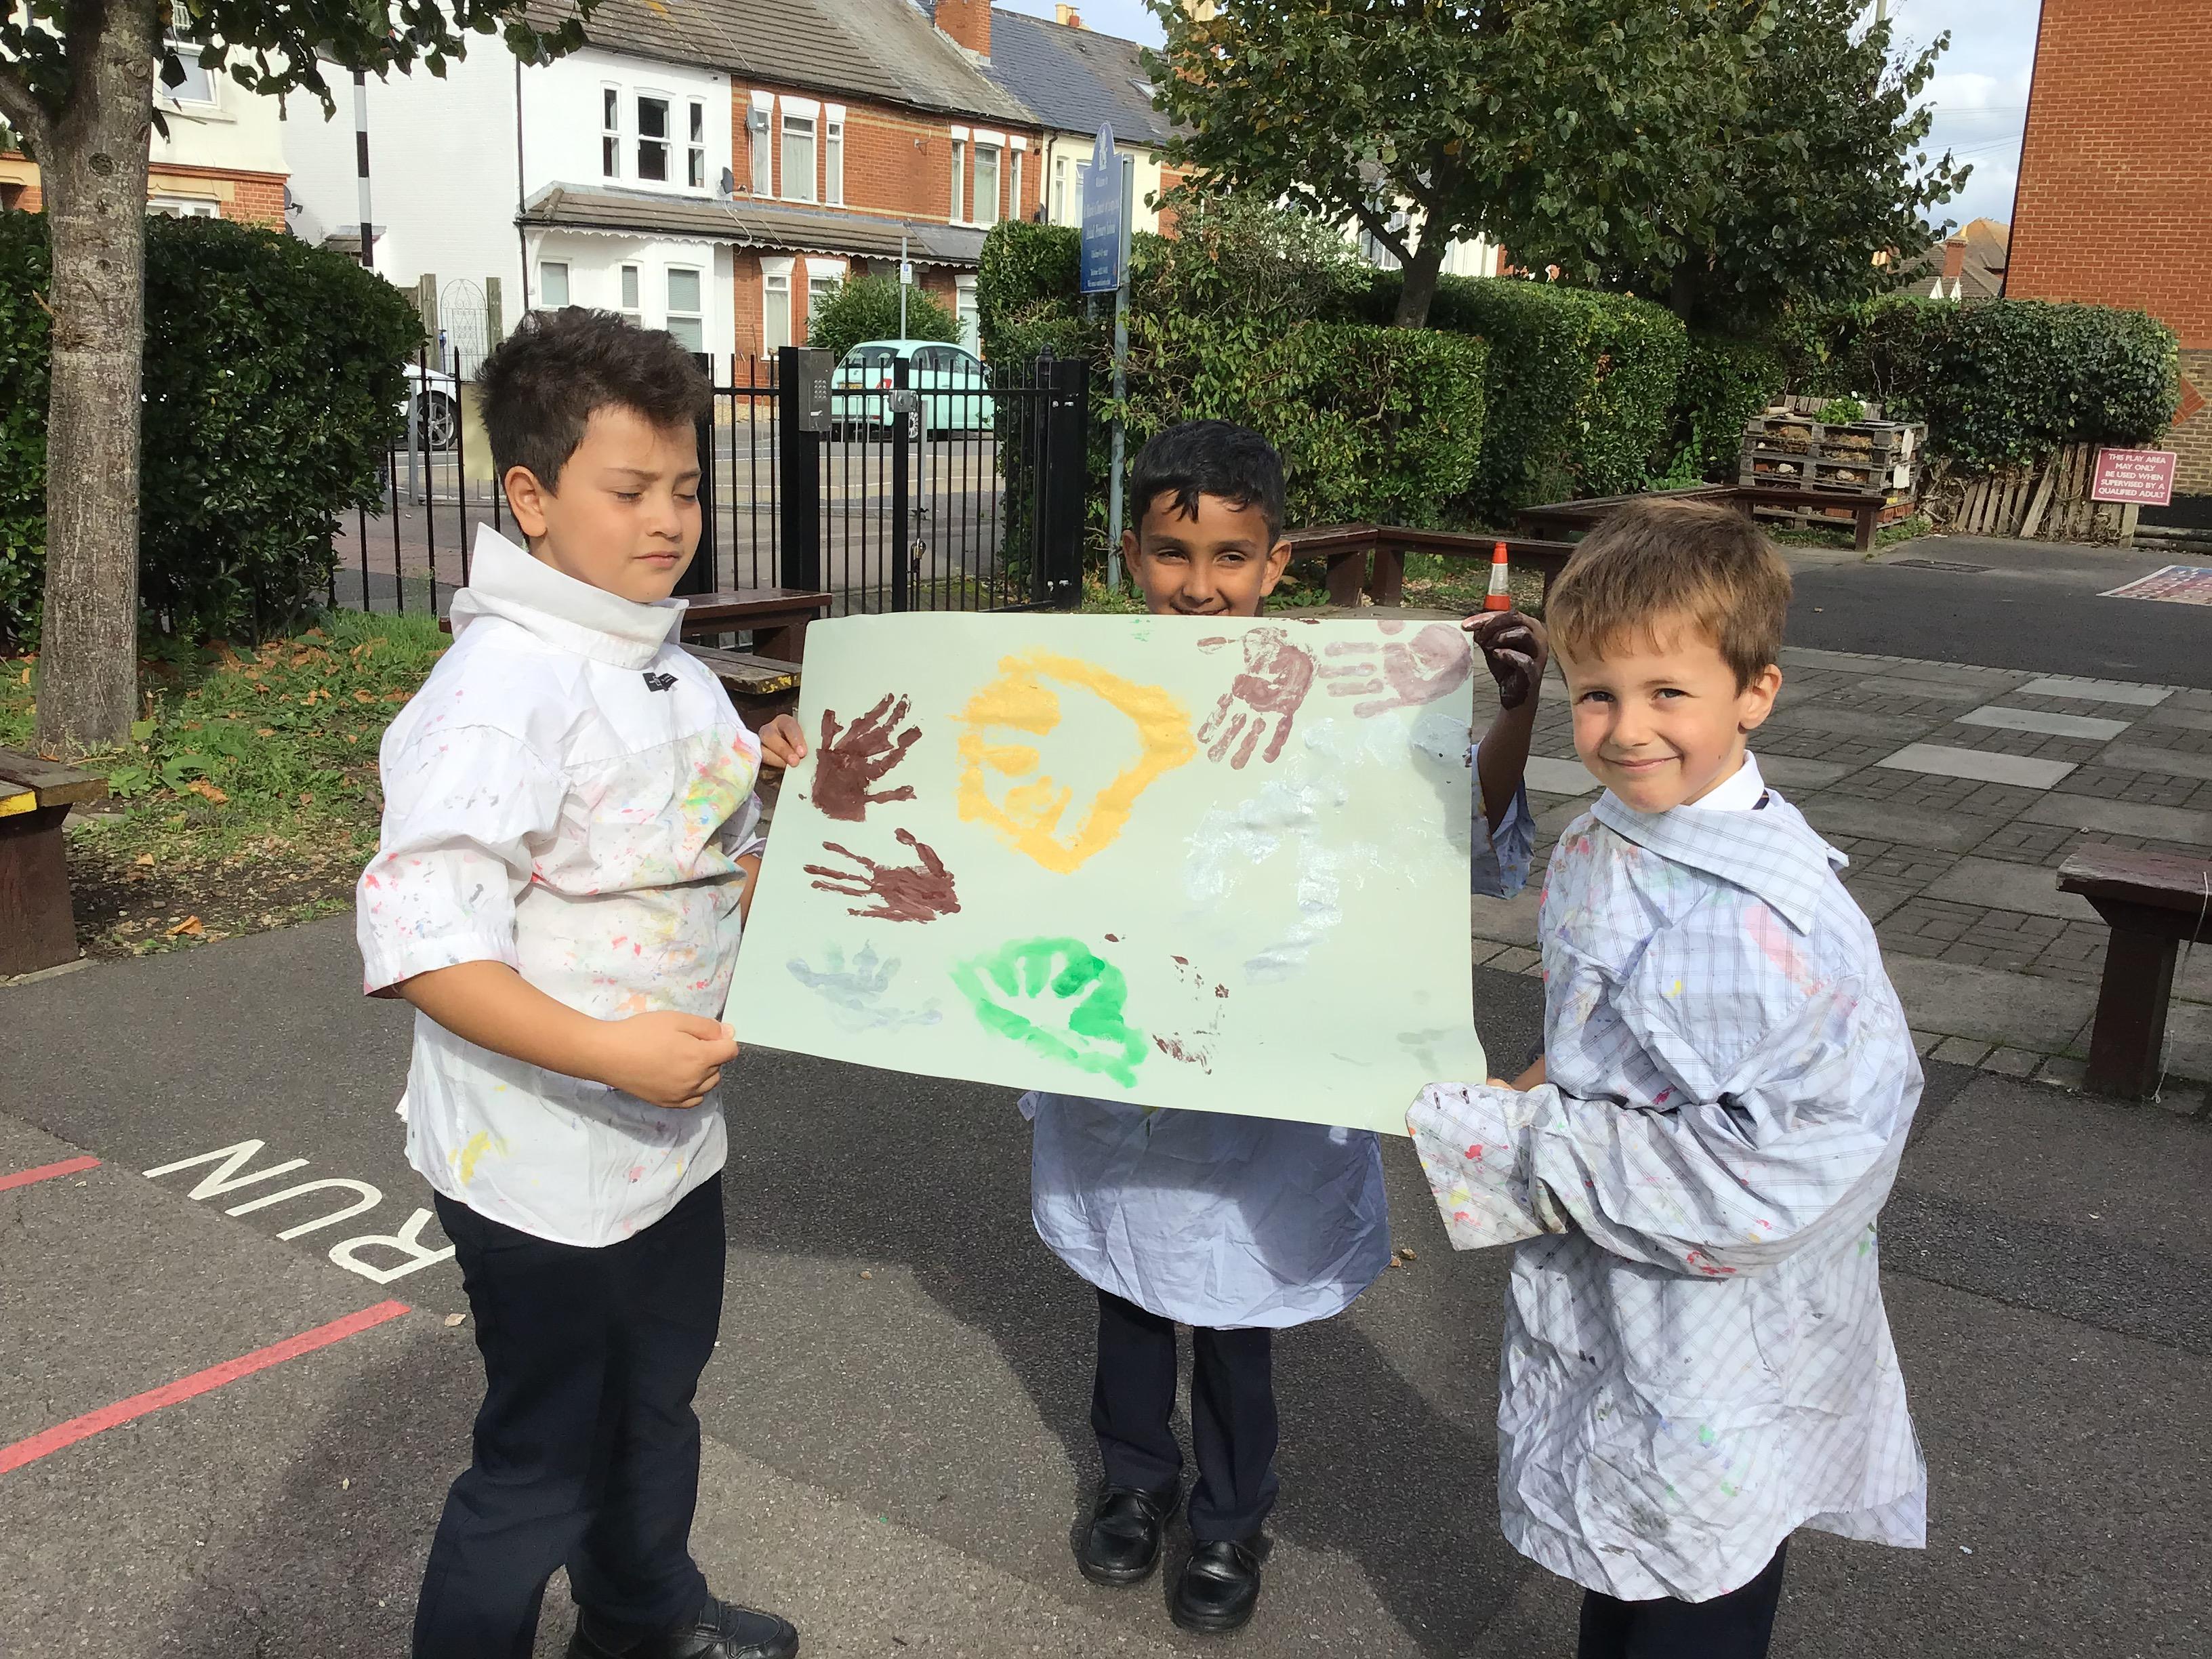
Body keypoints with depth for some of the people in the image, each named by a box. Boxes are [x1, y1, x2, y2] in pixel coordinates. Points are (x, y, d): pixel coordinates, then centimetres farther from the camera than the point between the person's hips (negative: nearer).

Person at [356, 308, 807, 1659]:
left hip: (673, 1137, 9)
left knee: (655, 1407, 28)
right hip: (546, 1175, -9)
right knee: (544, 1468, 7)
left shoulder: (676, 676, 7)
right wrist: (613, 1053, -32)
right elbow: (418, 944, -28)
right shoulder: (502, 689, -22)